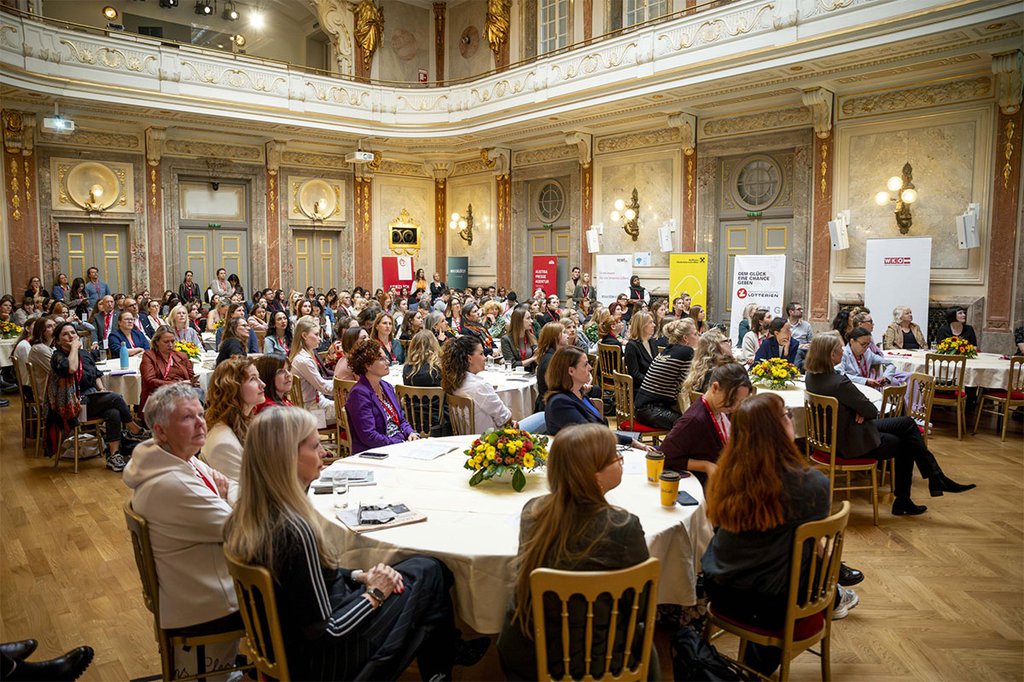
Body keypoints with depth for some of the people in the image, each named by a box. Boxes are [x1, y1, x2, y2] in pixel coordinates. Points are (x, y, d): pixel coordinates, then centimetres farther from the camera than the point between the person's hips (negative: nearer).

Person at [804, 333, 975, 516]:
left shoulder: (811, 376, -5)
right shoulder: (839, 383, -32)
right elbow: (872, 411, -19)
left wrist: (861, 411, -9)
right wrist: (864, 411, 2)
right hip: (852, 442, -8)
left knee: (908, 423, 12)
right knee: (906, 445, 14)